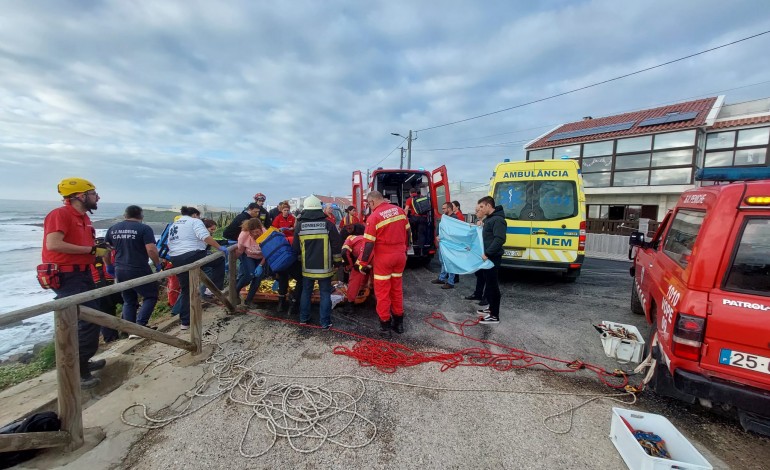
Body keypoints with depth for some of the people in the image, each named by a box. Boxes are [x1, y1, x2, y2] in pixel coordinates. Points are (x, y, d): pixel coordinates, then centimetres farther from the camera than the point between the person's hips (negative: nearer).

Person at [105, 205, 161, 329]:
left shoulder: (113, 228, 10)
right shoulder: (144, 228, -9)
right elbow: (151, 250, -18)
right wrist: (158, 264, -4)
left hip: (120, 271, 6)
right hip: (138, 270, -6)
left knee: (128, 301, 16)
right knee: (151, 296, 7)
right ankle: (140, 325, -4)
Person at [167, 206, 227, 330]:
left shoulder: (173, 225, 27)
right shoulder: (194, 221, 2)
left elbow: (170, 245, 26)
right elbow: (205, 237, -15)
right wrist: (219, 247, -11)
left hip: (176, 260, 8)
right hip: (193, 256, -8)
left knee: (186, 290, 16)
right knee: (220, 260, 12)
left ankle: (185, 322, 20)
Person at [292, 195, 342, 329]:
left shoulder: (300, 225, -3)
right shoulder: (328, 224, -8)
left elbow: (295, 248, 6)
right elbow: (336, 246, -5)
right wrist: (337, 261, 6)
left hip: (307, 267, 2)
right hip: (324, 267, -2)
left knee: (306, 292, 18)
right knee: (325, 294, 6)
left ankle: (304, 318, 28)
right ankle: (325, 322, 9)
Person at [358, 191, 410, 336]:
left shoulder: (374, 217, -15)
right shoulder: (400, 210, 1)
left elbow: (369, 243, -15)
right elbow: (407, 232, 10)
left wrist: (363, 262, -5)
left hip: (384, 258, -6)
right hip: (400, 255, 6)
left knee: (382, 291, 7)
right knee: (397, 288, 17)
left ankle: (385, 325, 16)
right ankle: (398, 322, 28)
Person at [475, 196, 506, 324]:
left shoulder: (498, 220, -18)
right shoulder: (489, 218, 16)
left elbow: (500, 239, -27)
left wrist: (487, 253, -26)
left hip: (492, 258, -10)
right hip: (488, 257, 10)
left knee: (492, 285, -5)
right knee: (488, 284, 18)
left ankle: (495, 316, 3)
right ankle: (491, 308, 32)